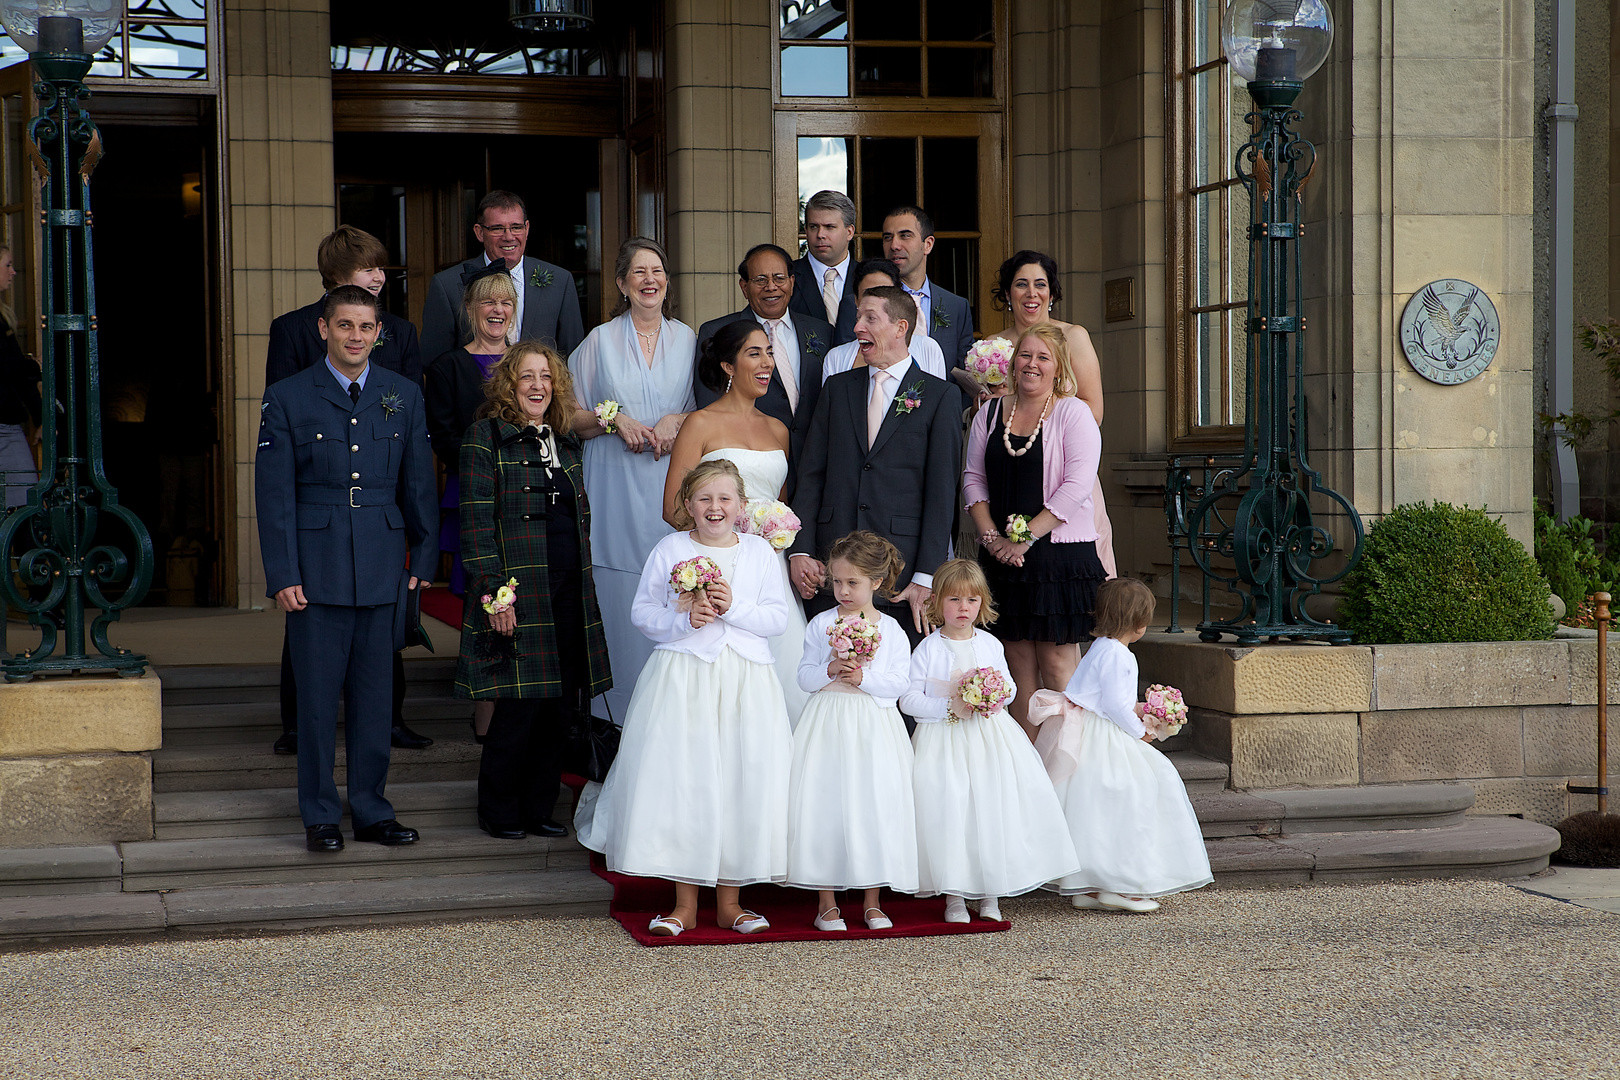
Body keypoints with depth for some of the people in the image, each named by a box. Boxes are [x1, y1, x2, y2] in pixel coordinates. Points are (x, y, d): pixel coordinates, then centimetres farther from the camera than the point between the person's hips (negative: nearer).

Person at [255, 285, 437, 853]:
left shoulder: (404, 396, 8)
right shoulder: (287, 398, 0)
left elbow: (418, 486, 12)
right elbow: (274, 494, -2)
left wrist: (422, 562, 8)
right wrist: (282, 574, -7)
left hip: (383, 569, 3)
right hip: (316, 567, -2)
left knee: (374, 693, 7)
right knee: (317, 694, 2)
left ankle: (371, 809, 18)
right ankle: (320, 815, 13)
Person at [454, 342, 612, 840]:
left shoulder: (567, 442, 17)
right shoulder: (486, 436, -3)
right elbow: (476, 522, -9)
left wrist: (584, 585, 16)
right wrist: (493, 591, -16)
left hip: (568, 593, 6)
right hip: (518, 590, -6)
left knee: (560, 707, 5)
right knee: (520, 704, -5)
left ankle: (539, 808, 17)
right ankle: (499, 811, 10)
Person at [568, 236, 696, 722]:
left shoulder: (686, 339, 10)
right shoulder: (601, 340, 5)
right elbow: (572, 418, 7)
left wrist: (677, 420, -6)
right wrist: (615, 419, -10)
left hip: (671, 485, 1)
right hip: (617, 488, -1)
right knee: (620, 602, -5)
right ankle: (619, 714, 3)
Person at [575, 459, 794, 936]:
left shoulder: (759, 552, 6)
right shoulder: (669, 549, 2)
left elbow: (778, 618, 2)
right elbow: (643, 614, 2)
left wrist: (735, 608, -13)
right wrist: (684, 620, -14)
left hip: (745, 681, 2)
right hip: (681, 678, -1)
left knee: (741, 784, 1)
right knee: (679, 784, -3)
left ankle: (728, 901, 13)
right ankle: (685, 903, 8)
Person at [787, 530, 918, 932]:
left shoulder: (891, 630, 3)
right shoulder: (821, 624, 5)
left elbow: (900, 683, -2)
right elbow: (805, 678, 3)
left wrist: (864, 677, -15)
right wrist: (829, 671, -15)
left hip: (874, 728, 0)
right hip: (827, 725, 0)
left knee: (873, 805, 0)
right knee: (823, 806, -3)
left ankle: (871, 902, 13)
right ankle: (827, 903, 8)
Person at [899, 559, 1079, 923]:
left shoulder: (990, 645, 8)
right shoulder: (929, 649, -2)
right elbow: (909, 698, -6)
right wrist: (950, 708, -16)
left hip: (990, 737, 3)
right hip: (943, 738, -3)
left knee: (996, 807, -4)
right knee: (947, 809, -9)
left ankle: (991, 893, 8)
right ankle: (953, 895, 3)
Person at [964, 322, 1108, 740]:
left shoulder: (1073, 413, -3)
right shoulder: (991, 413, 12)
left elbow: (1077, 485, -12)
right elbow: (973, 478, 11)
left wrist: (1026, 538, -15)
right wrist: (991, 536, -4)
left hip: (1059, 553, -4)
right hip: (1002, 557, 4)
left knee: (1056, 659, -5)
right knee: (1018, 659, 5)